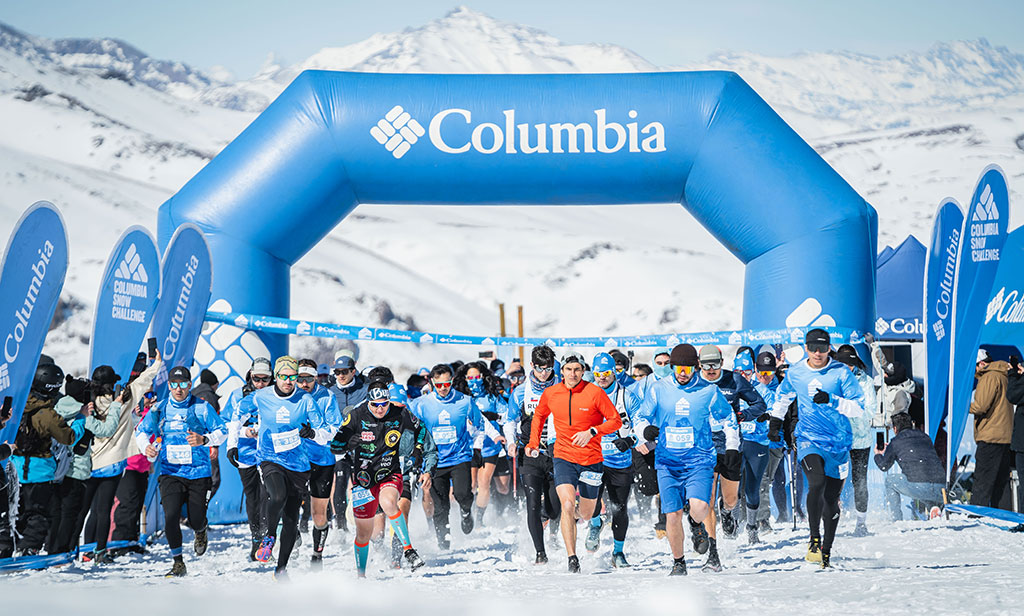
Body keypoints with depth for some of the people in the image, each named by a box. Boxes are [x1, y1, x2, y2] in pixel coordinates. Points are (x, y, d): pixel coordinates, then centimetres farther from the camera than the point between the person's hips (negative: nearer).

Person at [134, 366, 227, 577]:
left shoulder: (202, 407, -2)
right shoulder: (160, 408, 4)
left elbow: (222, 432, 1)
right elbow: (141, 431, 14)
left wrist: (204, 440, -18)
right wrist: (146, 446, -7)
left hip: (198, 472, -1)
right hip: (170, 471, 1)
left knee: (196, 520, 0)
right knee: (171, 516, -15)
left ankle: (201, 532, 40)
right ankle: (178, 563, 0)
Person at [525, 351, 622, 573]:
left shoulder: (594, 392, -10)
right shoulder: (550, 394, -1)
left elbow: (616, 421, -5)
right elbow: (539, 416, 20)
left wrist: (591, 432, -18)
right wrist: (533, 442, 11)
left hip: (591, 459, 0)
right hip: (564, 457, 0)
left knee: (586, 515, 12)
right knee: (568, 505, -22)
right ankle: (572, 559, -18)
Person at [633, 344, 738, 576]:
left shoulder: (708, 391, 2)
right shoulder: (659, 390, 2)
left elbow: (728, 419, 16)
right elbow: (640, 419, 8)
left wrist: (732, 447, 6)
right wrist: (646, 429, -14)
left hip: (700, 460, -1)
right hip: (668, 462, 1)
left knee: (698, 507, -22)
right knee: (673, 515, -3)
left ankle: (696, 524, 16)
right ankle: (678, 562, 18)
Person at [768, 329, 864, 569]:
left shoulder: (841, 373, -5)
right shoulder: (795, 373, 3)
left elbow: (858, 408, -9)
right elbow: (783, 396, 25)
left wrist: (831, 400, -22)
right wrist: (775, 420, 29)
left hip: (839, 442, 0)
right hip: (808, 439, 0)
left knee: (831, 498, 6)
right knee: (817, 482, -26)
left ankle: (826, 550, 20)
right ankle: (814, 538, -13)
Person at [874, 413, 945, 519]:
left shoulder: (896, 442, 10)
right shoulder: (925, 437, 24)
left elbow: (884, 466, 20)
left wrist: (877, 454, 42)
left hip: (919, 487, -5)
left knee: (889, 480, 22)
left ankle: (897, 520, 15)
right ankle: (934, 507, 6)